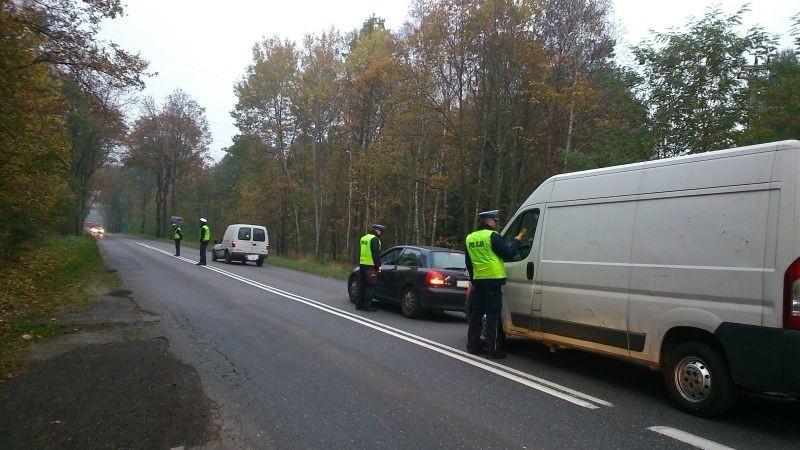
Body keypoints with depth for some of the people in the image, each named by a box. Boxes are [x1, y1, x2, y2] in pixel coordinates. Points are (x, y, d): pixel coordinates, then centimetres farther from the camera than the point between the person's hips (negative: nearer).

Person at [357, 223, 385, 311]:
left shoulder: (363, 238, 17)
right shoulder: (374, 239, -11)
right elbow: (376, 254, -17)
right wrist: (378, 265, -13)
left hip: (362, 264, 9)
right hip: (370, 265, -9)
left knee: (363, 285, 14)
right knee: (370, 285, -4)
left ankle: (360, 304, 17)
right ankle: (367, 305, -4)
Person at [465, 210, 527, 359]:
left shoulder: (469, 238, 12)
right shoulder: (492, 235, -10)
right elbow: (508, 254, -10)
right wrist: (518, 239, 3)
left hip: (478, 280, 7)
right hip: (493, 280, -7)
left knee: (476, 313, 12)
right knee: (492, 315, -4)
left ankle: (472, 346, 17)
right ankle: (492, 350, -3)